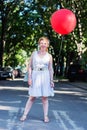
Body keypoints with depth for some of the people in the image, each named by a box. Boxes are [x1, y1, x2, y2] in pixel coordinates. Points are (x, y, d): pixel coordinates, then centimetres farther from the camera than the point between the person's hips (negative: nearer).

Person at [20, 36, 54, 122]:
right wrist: (29, 77, -4)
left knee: (45, 97, 4)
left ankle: (46, 116, 10)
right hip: (35, 76, 0)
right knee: (32, 97, 0)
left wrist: (51, 80, 1)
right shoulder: (34, 53, 5)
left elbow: (50, 69, 7)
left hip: (45, 77, 0)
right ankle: (25, 115, 8)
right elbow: (30, 66, 5)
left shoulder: (49, 56, 6)